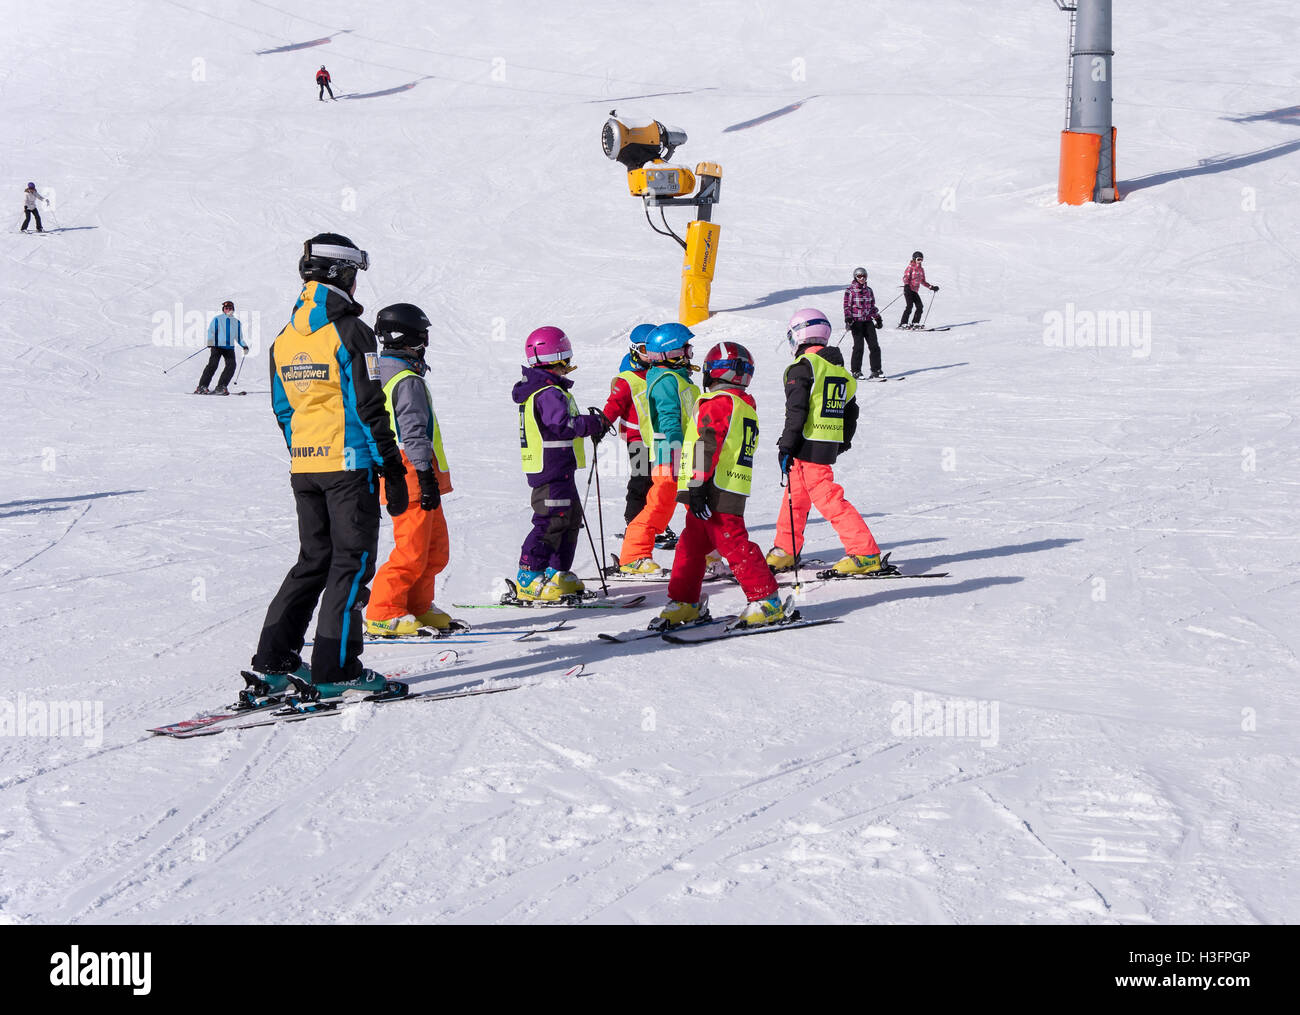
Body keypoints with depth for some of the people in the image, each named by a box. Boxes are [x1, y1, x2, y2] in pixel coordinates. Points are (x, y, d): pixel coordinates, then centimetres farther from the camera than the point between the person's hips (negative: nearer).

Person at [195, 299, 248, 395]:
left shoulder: (236, 323, 20)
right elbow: (211, 331, -2)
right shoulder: (217, 320, 6)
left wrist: (244, 346, 16)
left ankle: (221, 387, -8)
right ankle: (202, 386, -11)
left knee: (231, 365, -13)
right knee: (212, 365, -14)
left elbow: (239, 337, 28)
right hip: (217, 346, -4)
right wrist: (210, 340, -20)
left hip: (230, 348, 4)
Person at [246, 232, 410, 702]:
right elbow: (368, 407, -14)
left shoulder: (284, 338, 11)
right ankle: (336, 668, -6)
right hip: (349, 463, -7)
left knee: (313, 559, 15)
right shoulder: (349, 331, -11)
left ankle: (274, 661, 10)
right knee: (352, 561, -1)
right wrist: (393, 469, -10)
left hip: (302, 467, 7)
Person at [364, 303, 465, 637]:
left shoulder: (382, 374, 17)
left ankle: (418, 608, 21)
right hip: (414, 476, -10)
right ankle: (382, 615, -6)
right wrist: (426, 475, -23)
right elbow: (414, 433, -21)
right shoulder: (408, 381, -15)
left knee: (436, 547, 15)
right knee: (412, 550, -8)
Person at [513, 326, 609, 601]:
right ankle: (528, 580, -9)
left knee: (571, 517, 18)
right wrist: (594, 423, -18)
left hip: (557, 469, 11)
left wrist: (590, 423, 18)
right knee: (551, 521, -10)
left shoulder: (539, 389, 16)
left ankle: (558, 573, 25)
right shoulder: (549, 393, -18)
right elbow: (563, 426, -28)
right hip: (551, 468, -11)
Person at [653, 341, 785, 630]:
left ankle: (766, 602, -7)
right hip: (734, 491, 10)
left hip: (715, 489, -10)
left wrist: (697, 484, -21)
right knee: (691, 546, 15)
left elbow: (708, 444, -18)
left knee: (734, 545, -8)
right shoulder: (747, 407, 20)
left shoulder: (717, 403, -10)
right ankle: (684, 603, 21)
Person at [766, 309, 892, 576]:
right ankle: (785, 551, 30)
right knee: (796, 496, 20)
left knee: (828, 499, -8)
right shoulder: (840, 369, 14)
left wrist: (786, 446, -14)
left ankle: (866, 554, -12)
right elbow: (851, 412, 20)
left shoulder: (803, 366, -11)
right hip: (830, 446, 9)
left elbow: (796, 411, -17)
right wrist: (843, 443, 30)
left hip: (808, 447, -9)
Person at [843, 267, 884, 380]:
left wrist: (878, 318, 19)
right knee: (858, 346, -10)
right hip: (856, 321, -5)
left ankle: (876, 370, 4)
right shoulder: (850, 290, 0)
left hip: (868, 321, 5)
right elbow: (847, 306, -3)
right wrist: (848, 319, -15)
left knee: (874, 346, -2)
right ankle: (856, 371, -1)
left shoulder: (868, 290, 15)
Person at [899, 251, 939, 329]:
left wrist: (931, 287, 19)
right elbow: (905, 277, -12)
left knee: (919, 306, -5)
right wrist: (906, 285, -30)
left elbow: (923, 281, 25)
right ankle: (903, 323, -17)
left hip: (915, 291, 7)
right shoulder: (910, 267, -3)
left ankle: (915, 323, 4)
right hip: (908, 290, -7)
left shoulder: (921, 269, 17)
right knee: (909, 305, -18)